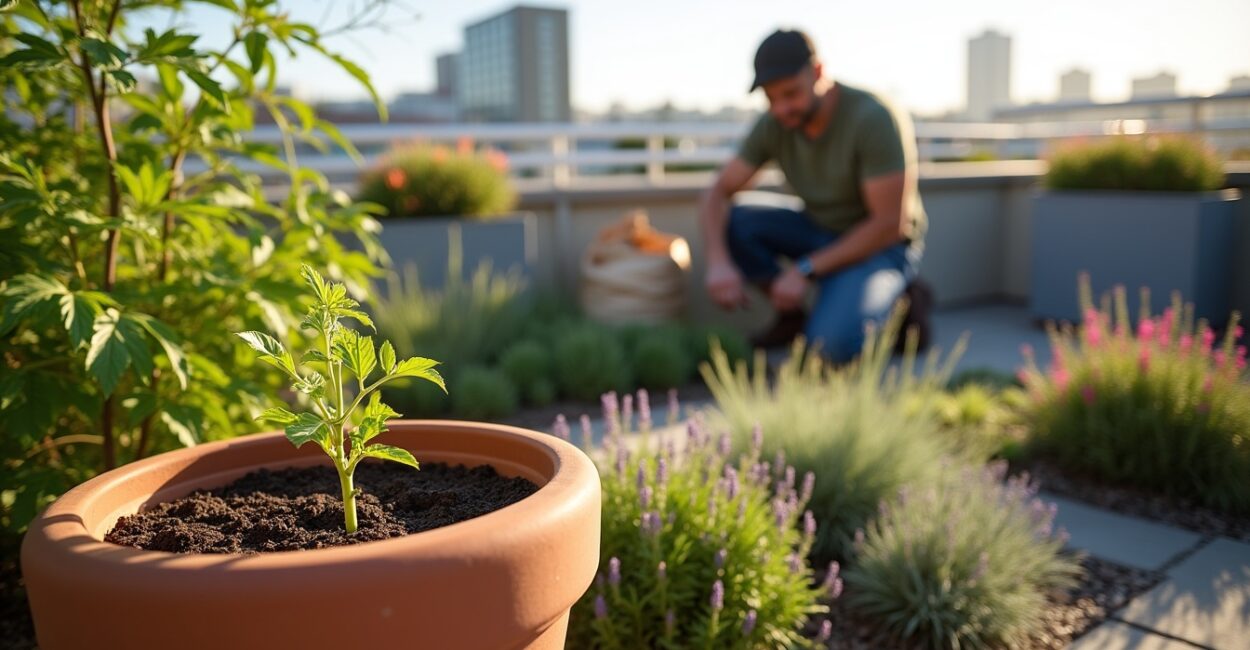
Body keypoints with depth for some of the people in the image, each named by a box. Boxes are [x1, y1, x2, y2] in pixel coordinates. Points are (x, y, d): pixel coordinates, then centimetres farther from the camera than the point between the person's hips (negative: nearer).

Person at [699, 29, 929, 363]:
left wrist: (806, 270, -27)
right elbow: (717, 194, -9)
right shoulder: (773, 125, -9)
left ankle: (897, 307, 2)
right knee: (732, 224, -17)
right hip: (820, 231, 6)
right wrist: (718, 262, -29)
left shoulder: (875, 119, -25)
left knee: (832, 343, -31)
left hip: (880, 244, -6)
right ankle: (792, 316, 1)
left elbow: (889, 224, -25)